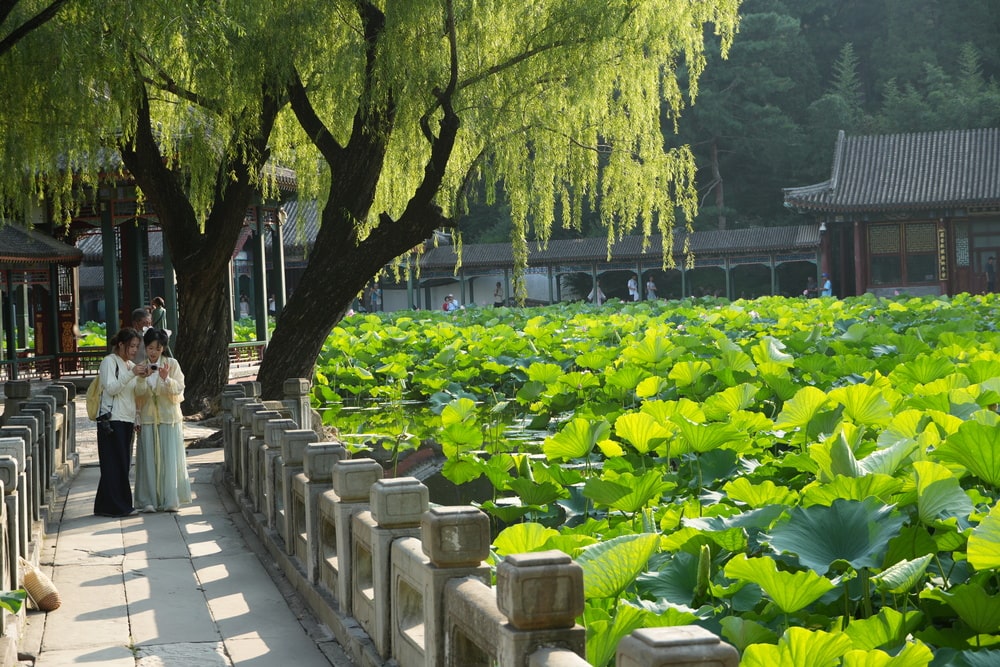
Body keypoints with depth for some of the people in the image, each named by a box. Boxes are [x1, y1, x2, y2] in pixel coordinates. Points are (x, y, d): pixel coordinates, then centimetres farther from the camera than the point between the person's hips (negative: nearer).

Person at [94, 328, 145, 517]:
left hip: (127, 421, 7)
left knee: (123, 464, 7)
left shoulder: (132, 365, 19)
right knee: (114, 464, -8)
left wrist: (137, 421, 14)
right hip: (111, 420, -7)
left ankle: (121, 505, 10)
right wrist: (131, 374, -23)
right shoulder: (109, 362, -4)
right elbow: (111, 388, -15)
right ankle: (113, 506, -6)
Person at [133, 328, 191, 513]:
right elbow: (137, 393, -2)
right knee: (149, 458, 0)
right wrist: (144, 378, -19)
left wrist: (166, 379, -22)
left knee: (170, 458, -2)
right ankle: (149, 500, 3)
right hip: (148, 418, 1)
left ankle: (170, 500, 1)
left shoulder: (172, 364, 1)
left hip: (169, 416, -1)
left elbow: (179, 388, -5)